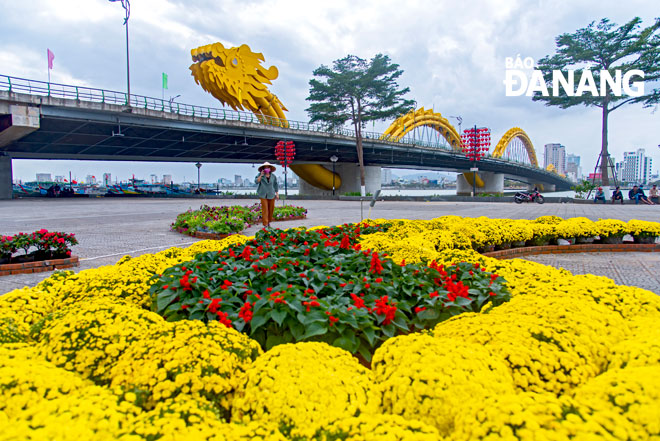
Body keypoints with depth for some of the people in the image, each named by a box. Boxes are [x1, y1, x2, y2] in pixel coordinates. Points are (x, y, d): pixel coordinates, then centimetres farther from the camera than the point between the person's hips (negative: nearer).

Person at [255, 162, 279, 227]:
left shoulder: (273, 176, 2)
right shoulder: (260, 175, -3)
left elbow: (275, 185, 10)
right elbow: (256, 181, -16)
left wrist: (277, 194, 7)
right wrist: (261, 175, -22)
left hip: (271, 195, 3)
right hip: (263, 195, -2)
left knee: (271, 208, 6)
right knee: (265, 209, -8)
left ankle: (269, 221, 27)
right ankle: (265, 224, -6)